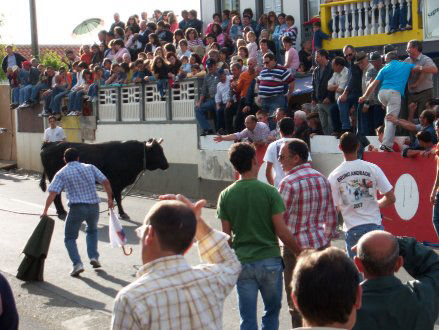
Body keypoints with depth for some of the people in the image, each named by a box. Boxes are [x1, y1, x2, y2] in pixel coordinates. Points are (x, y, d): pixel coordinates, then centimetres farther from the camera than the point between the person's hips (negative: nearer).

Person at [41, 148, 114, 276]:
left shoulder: (61, 173, 6)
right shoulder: (90, 167, 12)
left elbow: (52, 193, -5)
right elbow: (105, 182, 5)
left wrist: (45, 211, -2)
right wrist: (110, 198, 13)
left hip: (77, 208, -3)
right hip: (94, 206, 3)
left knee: (70, 237, 12)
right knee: (92, 230, 31)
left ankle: (77, 263, -6)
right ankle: (94, 257, 20)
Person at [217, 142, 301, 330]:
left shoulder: (226, 195, -2)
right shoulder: (269, 191, -9)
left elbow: (226, 235, 1)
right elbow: (281, 231, -10)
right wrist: (299, 251, 3)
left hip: (242, 263, 2)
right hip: (270, 260, -2)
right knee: (272, 311, 17)